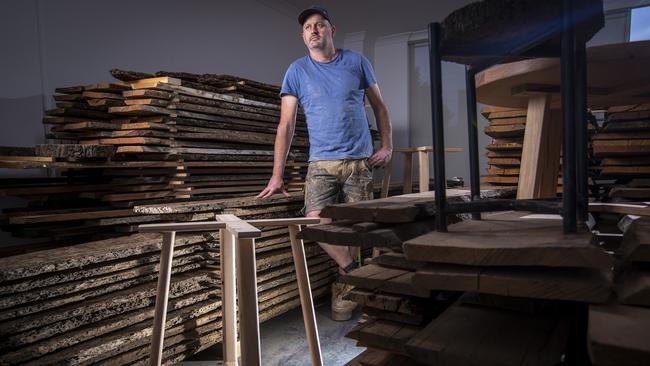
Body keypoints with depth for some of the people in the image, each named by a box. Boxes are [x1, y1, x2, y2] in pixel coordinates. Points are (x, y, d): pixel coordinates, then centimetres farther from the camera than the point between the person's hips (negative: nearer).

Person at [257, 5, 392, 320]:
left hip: (360, 161, 0)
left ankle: (344, 285, 23)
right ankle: (354, 272, 8)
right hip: (321, 162, 0)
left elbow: (378, 106, 15)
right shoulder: (297, 70, 5)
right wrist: (277, 175, -5)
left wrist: (387, 145, 2)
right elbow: (286, 124, 1)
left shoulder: (356, 62, 8)